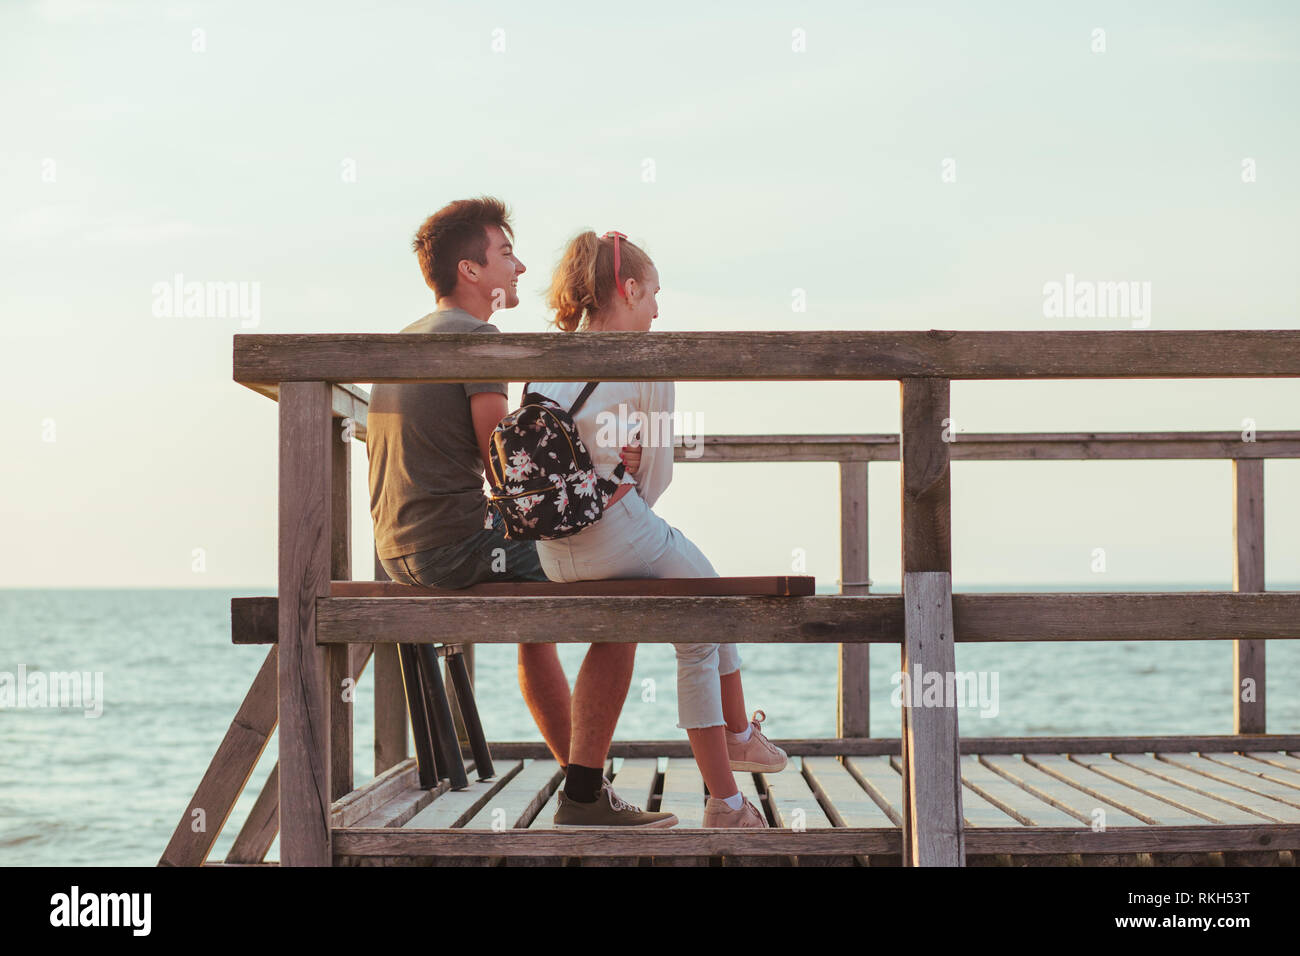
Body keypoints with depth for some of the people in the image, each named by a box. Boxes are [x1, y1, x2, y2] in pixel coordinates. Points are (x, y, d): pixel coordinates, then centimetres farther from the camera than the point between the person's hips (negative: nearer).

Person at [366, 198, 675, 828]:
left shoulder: (402, 340, 18)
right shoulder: (477, 336, -10)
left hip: (398, 551, 10)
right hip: (459, 544, -10)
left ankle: (581, 781, 34)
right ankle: (585, 793, -5)